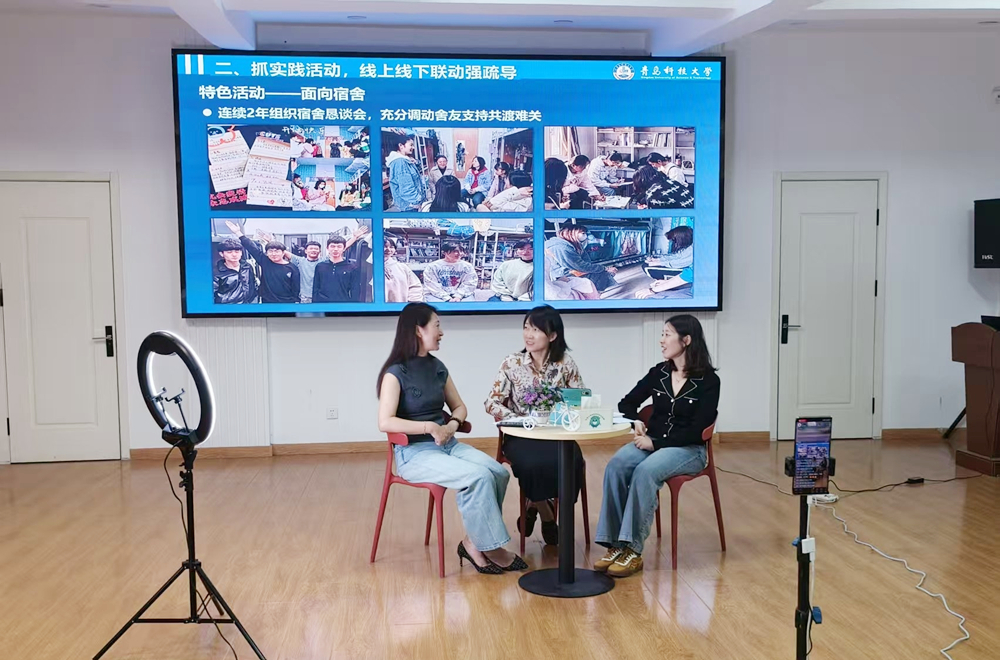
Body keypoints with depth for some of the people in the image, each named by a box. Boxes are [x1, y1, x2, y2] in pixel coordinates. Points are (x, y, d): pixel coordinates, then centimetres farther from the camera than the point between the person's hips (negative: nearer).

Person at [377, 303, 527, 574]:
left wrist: (451, 425, -5)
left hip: (448, 445, 7)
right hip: (414, 453, -7)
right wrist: (429, 426, -24)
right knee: (478, 477, -28)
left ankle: (474, 541, -6)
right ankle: (488, 546, -12)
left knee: (499, 472, -18)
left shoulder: (437, 367, 10)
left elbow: (459, 407, 17)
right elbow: (385, 422, -19)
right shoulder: (396, 372, -10)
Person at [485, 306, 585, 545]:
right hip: (521, 435, -1)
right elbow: (492, 403, -2)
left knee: (570, 463, -31)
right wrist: (518, 421, -17)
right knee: (533, 464, -34)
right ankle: (547, 514, -1)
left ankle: (535, 508, -1)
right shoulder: (512, 363, 0)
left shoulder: (565, 364, 1)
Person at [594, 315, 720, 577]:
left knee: (645, 471, -35)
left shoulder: (708, 381, -7)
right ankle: (615, 545, -27)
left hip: (689, 450, -5)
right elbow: (627, 403, 17)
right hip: (651, 442, 5)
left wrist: (655, 442, -18)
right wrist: (635, 420, -5)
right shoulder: (658, 373, 7)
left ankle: (633, 550, -29)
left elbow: (697, 430, -13)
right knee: (615, 466, -27)